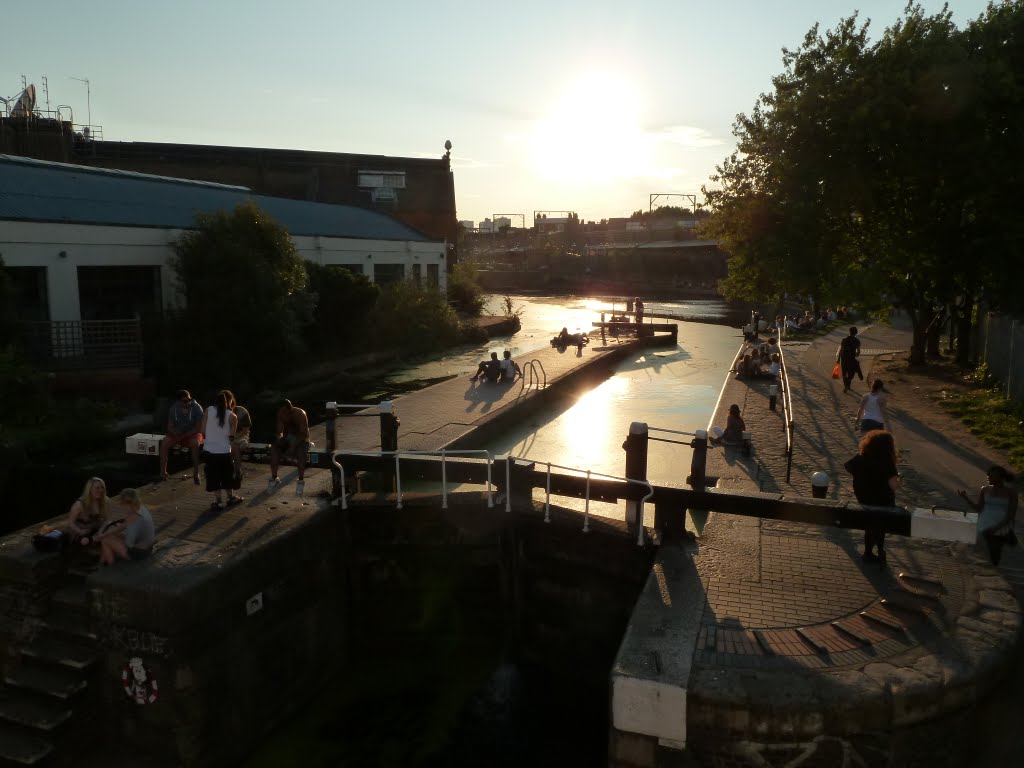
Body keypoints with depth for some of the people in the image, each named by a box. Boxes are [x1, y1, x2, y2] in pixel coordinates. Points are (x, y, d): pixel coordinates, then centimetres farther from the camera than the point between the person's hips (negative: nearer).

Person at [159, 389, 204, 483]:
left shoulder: (197, 408, -13)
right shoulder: (174, 408, -4)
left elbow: (199, 428, -14)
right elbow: (170, 427, 1)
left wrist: (185, 435, -23)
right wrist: (177, 434, -20)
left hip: (192, 434, -3)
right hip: (177, 433, 3)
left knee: (195, 444, -35)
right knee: (164, 442, -24)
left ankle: (196, 473, -28)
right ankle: (163, 472, -17)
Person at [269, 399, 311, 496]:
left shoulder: (300, 414, -23)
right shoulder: (280, 414, -9)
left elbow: (304, 434, -26)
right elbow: (279, 431, -3)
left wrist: (293, 447, -35)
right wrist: (279, 439, -25)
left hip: (301, 439, -5)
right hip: (288, 438, 5)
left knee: (300, 451, -37)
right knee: (273, 448, -23)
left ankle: (301, 481, -26)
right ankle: (274, 478, -14)